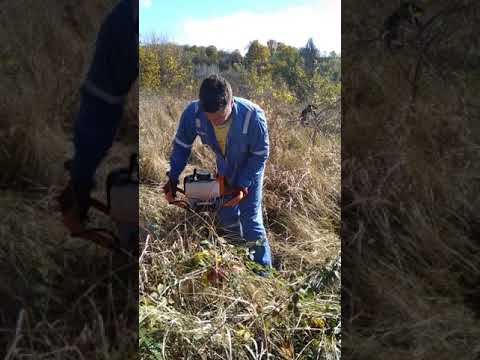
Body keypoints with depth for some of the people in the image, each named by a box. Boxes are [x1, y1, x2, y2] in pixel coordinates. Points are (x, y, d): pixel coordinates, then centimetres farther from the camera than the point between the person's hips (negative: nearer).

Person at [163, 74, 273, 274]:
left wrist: (243, 183, -24)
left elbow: (260, 154, -22)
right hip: (225, 169, 4)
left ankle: (263, 269, 10)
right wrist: (173, 177, -17)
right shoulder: (193, 113, -31)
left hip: (250, 169, -4)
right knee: (226, 217, 16)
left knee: (251, 220, -6)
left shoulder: (253, 116, -39)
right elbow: (181, 145, -12)